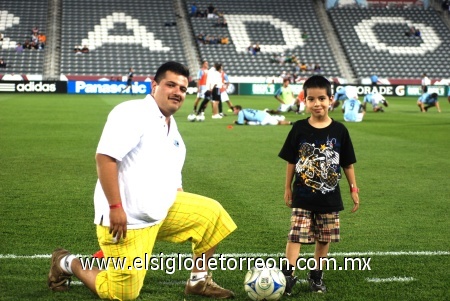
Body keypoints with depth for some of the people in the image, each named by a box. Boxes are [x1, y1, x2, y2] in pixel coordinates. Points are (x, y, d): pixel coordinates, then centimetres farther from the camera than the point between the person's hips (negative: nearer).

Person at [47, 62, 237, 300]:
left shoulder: (172, 129, 15)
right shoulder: (132, 113, -14)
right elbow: (105, 157, -23)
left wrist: (184, 214, 15)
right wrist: (115, 207, -26)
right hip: (126, 219, -8)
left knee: (211, 213, 1)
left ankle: (198, 281, 13)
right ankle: (67, 263, 18)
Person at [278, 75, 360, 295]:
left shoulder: (339, 130, -3)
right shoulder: (299, 129, -4)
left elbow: (347, 164, 5)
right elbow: (291, 162, 4)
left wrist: (354, 189, 5)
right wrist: (287, 188, 7)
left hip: (329, 197, 1)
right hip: (303, 196, -1)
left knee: (324, 239, 10)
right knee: (295, 236, -9)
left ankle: (316, 275, 23)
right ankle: (288, 275, -9)